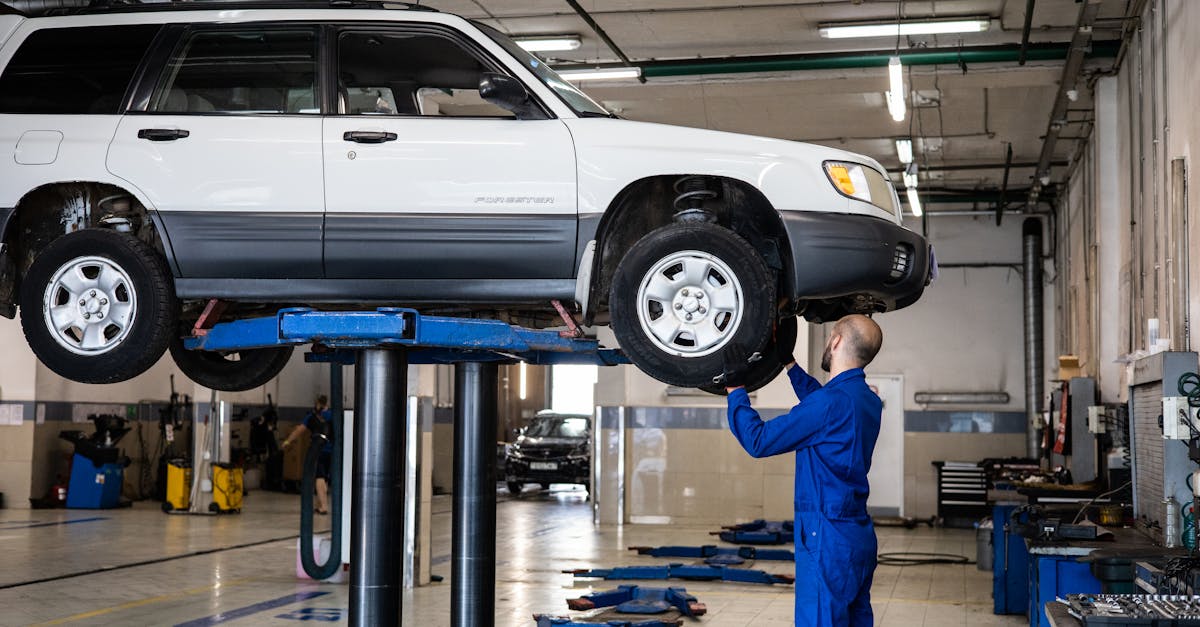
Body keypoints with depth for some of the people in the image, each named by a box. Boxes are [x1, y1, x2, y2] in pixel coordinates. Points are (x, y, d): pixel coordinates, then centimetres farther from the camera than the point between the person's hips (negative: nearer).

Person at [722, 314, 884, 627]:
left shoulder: (831, 402, -18)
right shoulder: (868, 401, 10)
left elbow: (758, 440, -14)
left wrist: (735, 386, -4)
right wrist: (788, 362, 35)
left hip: (827, 536, -9)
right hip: (860, 535, 9)